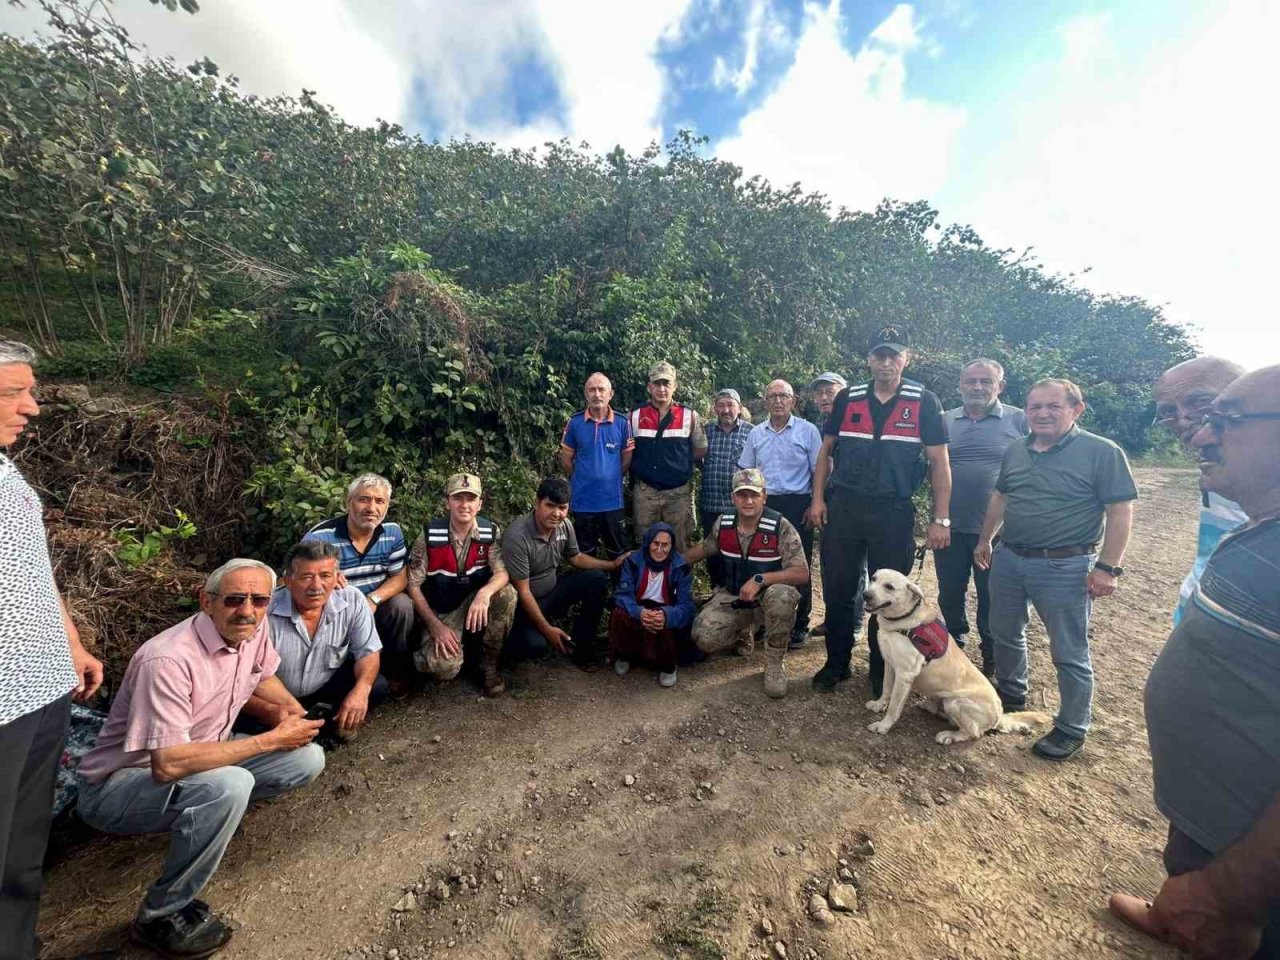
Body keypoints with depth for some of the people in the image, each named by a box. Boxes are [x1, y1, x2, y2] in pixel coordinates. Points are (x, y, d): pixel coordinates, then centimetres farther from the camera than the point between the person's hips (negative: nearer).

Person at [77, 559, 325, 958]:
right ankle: (160, 917, -9)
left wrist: (292, 706, -7)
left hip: (198, 759, 7)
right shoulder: (168, 660, -31)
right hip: (119, 786, -6)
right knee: (229, 786, -35)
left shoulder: (254, 627, -10)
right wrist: (271, 739, -28)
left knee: (308, 758, -7)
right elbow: (169, 764, -34)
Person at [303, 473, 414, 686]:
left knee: (402, 605, -24)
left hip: (375, 604, 3)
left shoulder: (392, 532, -7)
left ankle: (398, 672, 1)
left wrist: (373, 599, -22)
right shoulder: (320, 537, -18)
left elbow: (400, 577, -2)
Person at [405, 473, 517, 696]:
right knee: (443, 667, -28)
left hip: (475, 607, 2)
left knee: (507, 593, -30)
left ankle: (489, 664, -8)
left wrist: (484, 593, -40)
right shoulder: (429, 535, -14)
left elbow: (502, 573, -17)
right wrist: (436, 626, -18)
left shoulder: (491, 532, -9)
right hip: (440, 612, -2)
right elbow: (413, 586, -9)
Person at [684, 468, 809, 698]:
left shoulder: (780, 527, -19)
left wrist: (760, 579, -33)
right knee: (704, 638, -20)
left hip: (768, 598, -3)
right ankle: (744, 630, 18)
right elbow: (705, 548, 13)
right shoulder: (723, 523, -7)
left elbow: (802, 574, -22)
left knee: (781, 596, -38)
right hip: (732, 597, 3)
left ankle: (774, 662, -10)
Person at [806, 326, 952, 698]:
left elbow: (939, 463, 0)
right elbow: (826, 451, 11)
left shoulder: (924, 402, 0)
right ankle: (836, 663, 26)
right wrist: (818, 499, 3)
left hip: (894, 513, -1)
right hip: (842, 508, 2)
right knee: (837, 591, 9)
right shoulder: (847, 398, 6)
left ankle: (881, 671, 28)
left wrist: (940, 519, -5)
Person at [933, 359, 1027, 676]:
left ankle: (992, 658, 33)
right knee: (949, 594, 15)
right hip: (949, 528, 2)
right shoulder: (944, 421, 4)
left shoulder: (1020, 420, -2)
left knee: (992, 599, 13)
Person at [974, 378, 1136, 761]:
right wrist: (984, 540, 17)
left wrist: (1108, 567, -16)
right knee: (1005, 635, 19)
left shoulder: (1102, 452, -10)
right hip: (1008, 559, 6)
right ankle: (1011, 695, 41)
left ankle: (1071, 729, 24)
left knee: (1070, 654, 7)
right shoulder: (1016, 451, 8)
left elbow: (1121, 512, -11)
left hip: (1064, 567, -6)